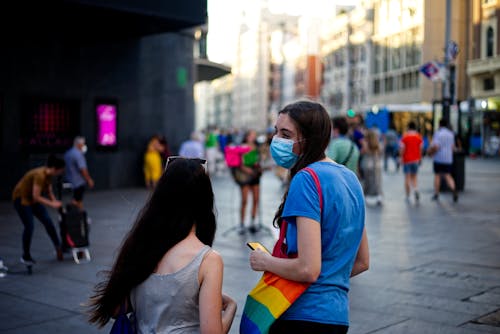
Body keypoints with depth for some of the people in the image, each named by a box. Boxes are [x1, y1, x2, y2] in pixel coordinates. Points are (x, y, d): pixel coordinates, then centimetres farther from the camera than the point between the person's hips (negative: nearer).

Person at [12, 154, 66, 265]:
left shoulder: (49, 175, -6)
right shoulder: (40, 175, -32)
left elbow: (49, 191, 4)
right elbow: (36, 197, -32)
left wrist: (55, 202, -11)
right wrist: (52, 204, -28)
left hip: (32, 198, 8)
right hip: (21, 198, -8)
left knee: (48, 221, 3)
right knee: (29, 226, -10)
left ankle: (58, 247, 13)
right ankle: (25, 256, 6)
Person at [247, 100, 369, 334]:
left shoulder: (306, 179, -17)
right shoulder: (349, 177, 9)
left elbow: (308, 269, -22)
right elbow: (361, 262, 16)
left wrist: (265, 262, -7)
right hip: (338, 315, 8)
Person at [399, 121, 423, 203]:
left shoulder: (405, 137, -7)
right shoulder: (419, 137, 0)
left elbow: (402, 149, -10)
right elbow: (421, 149, 0)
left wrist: (401, 157, 3)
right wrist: (419, 158, 11)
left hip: (407, 160, -2)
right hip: (416, 160, 2)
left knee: (407, 178, 4)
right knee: (414, 177, 14)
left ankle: (408, 196, 4)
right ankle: (416, 189, -13)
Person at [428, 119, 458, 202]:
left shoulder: (438, 133, -10)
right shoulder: (451, 134, 9)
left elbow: (435, 146, -19)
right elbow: (453, 147, 14)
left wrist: (431, 152, -2)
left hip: (438, 158, -4)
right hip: (448, 158, 4)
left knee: (437, 175, 7)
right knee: (448, 176, 4)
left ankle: (436, 194, 11)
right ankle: (453, 189, -21)